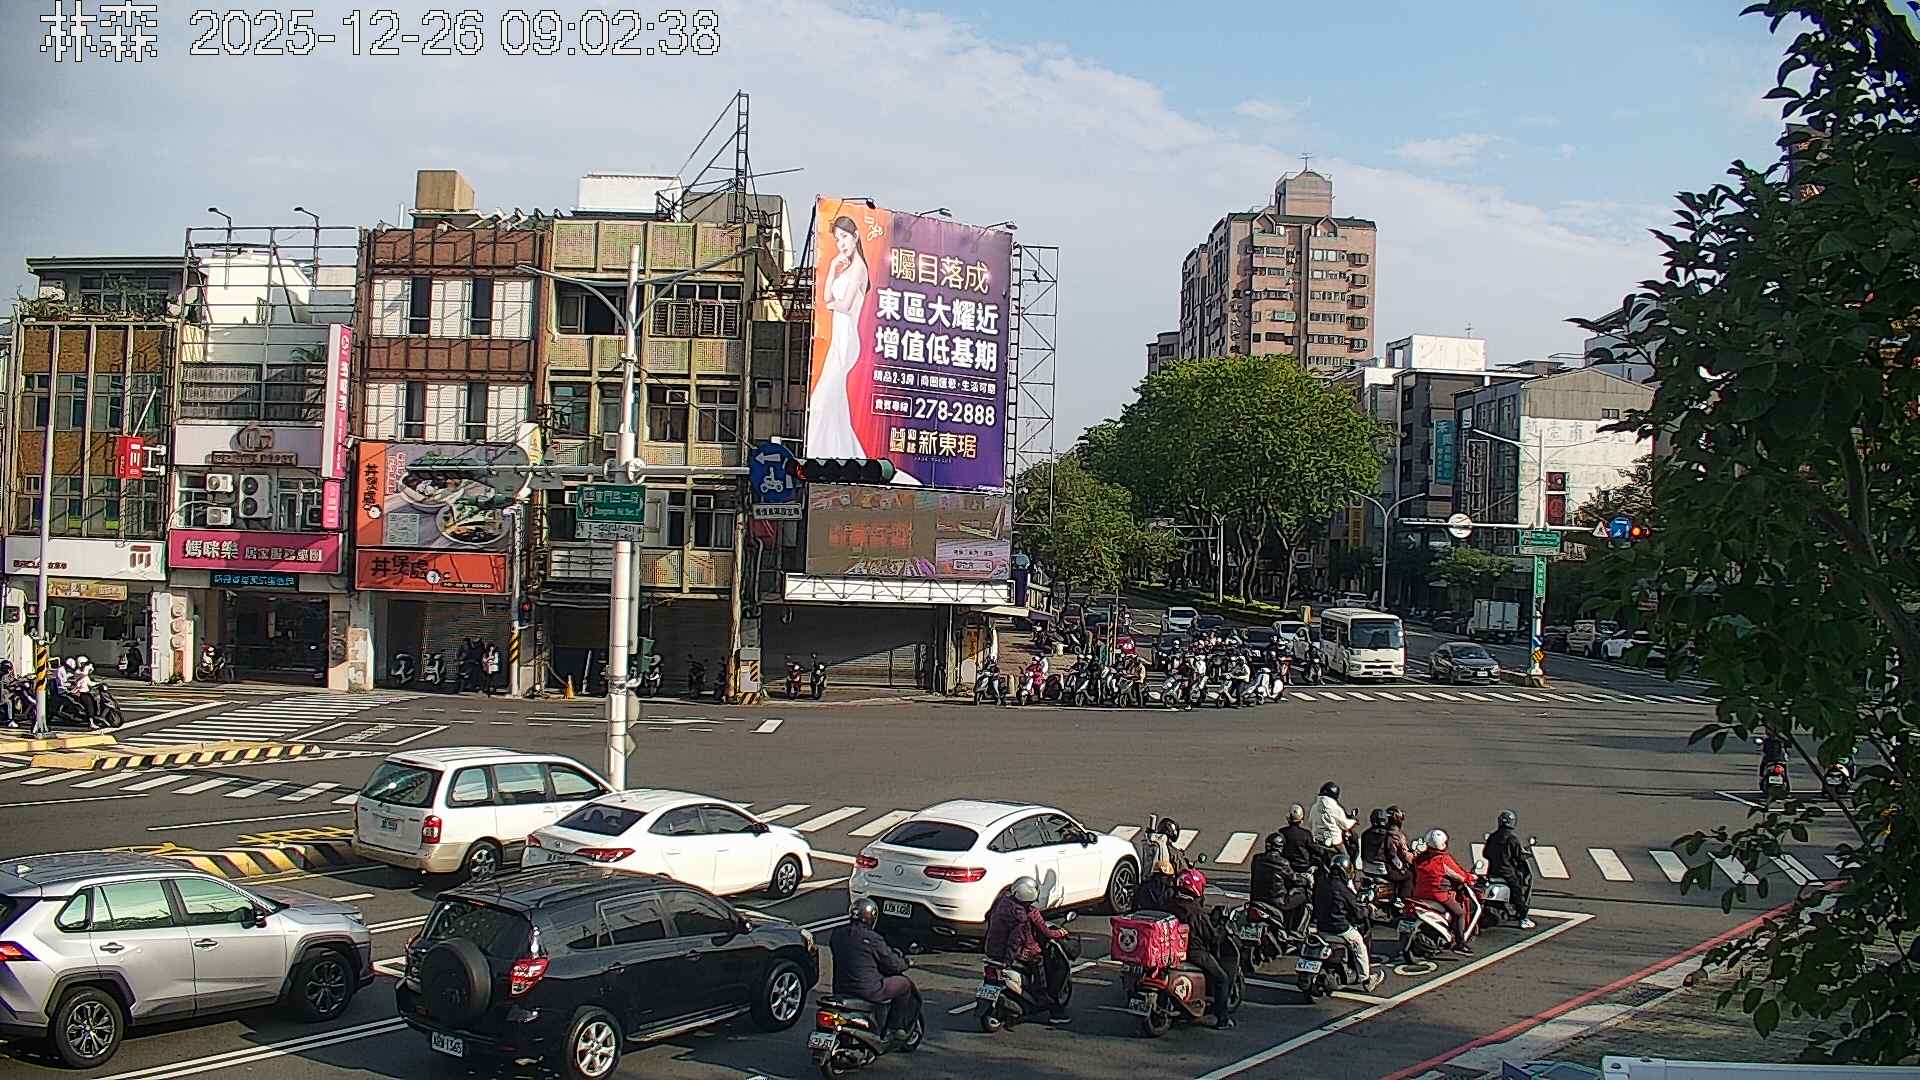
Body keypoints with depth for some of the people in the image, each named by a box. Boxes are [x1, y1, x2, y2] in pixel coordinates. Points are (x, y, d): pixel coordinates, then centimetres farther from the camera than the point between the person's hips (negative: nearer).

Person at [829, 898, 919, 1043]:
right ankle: (893, 1029, 14)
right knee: (905, 984, 10)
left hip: (840, 988, 7)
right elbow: (892, 964, -7)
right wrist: (905, 962, 16)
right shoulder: (872, 938, -16)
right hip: (868, 990, -7)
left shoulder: (837, 934, 3)